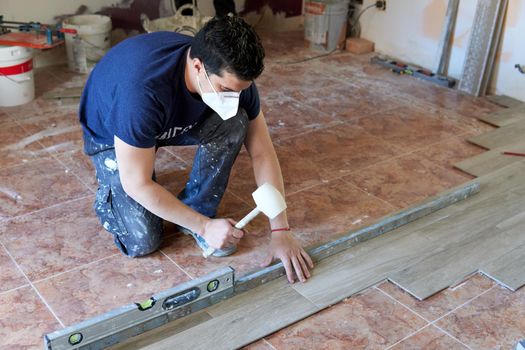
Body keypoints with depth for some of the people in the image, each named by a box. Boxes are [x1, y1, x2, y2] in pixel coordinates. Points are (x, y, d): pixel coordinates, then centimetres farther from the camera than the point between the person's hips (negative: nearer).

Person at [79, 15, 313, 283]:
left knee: (234, 122, -26)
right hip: (112, 136, -4)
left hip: (174, 122, 4)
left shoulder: (232, 76, -26)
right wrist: (205, 226, -28)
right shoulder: (142, 89, -43)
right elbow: (137, 184, -33)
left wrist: (281, 231, -23)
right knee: (142, 242, -16)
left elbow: (262, 153, -18)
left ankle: (195, 208, -5)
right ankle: (109, 191, 16)